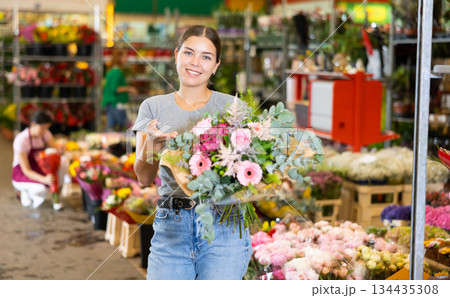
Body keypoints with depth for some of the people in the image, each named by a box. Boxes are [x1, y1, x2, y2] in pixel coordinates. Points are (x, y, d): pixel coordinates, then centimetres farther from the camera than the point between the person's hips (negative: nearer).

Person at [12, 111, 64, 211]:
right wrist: (44, 180, -45)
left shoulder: (45, 133, -8)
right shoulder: (21, 140, -27)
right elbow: (26, 170, -28)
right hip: (22, 175, -5)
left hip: (39, 171, 6)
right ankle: (27, 191, -1)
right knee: (43, 190, -36)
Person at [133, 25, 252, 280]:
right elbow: (144, 177, 2)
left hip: (223, 224, -1)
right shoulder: (153, 107, 9)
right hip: (171, 227, 2)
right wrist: (153, 141, -18)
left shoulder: (231, 107, 6)